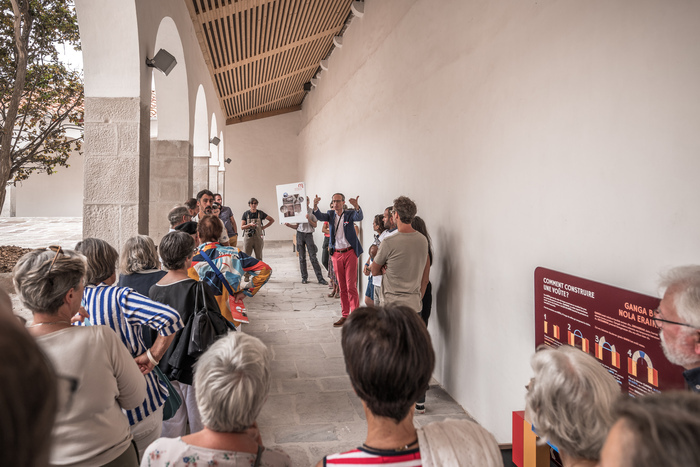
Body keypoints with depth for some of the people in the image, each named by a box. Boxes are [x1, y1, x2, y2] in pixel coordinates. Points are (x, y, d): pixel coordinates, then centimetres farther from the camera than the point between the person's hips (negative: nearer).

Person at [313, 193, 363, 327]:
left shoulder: (350, 214, -2)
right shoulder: (331, 214, 7)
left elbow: (359, 217, -22)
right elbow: (320, 216, -11)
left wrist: (356, 206, -44)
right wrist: (315, 206, -32)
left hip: (350, 253, -4)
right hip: (336, 254, 4)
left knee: (351, 286, -7)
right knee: (342, 287, 10)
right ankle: (345, 316, 18)